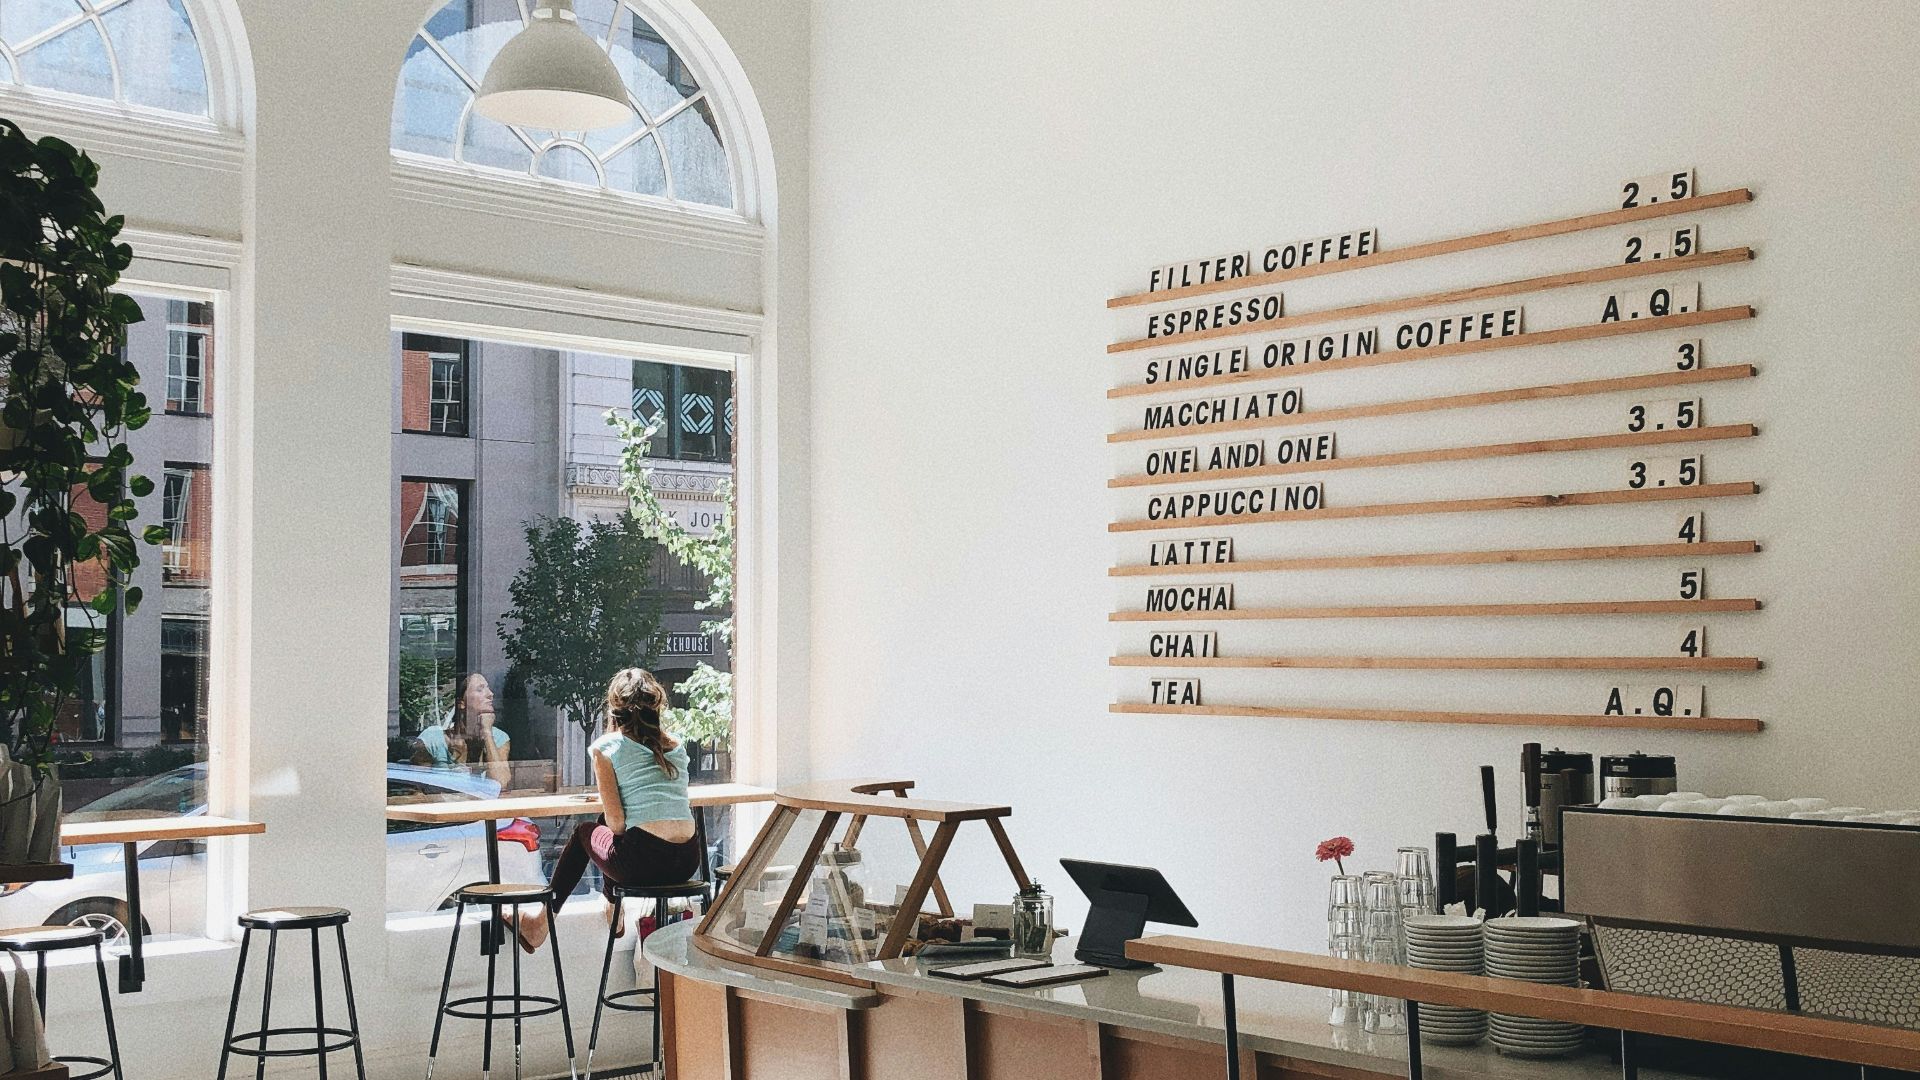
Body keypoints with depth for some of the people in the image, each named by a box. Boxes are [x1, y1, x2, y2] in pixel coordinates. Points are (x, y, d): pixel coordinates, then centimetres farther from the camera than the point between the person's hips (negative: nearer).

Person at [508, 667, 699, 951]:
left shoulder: (607, 746, 0)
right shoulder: (676, 745, 14)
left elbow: (616, 821, -5)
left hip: (643, 861, -5)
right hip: (688, 863, 5)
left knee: (585, 832, 28)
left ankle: (544, 919, 39)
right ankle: (612, 910, 48)